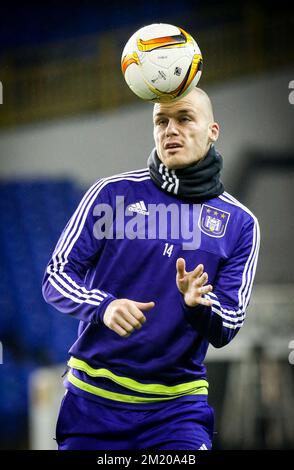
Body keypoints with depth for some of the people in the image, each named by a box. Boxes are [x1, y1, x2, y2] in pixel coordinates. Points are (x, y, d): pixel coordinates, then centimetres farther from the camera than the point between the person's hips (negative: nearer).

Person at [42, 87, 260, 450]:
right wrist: (104, 306, -21)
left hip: (177, 406, 0)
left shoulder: (240, 223, 3)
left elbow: (224, 332, 1)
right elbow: (55, 277, -2)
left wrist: (199, 303, -21)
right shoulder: (112, 193, 0)